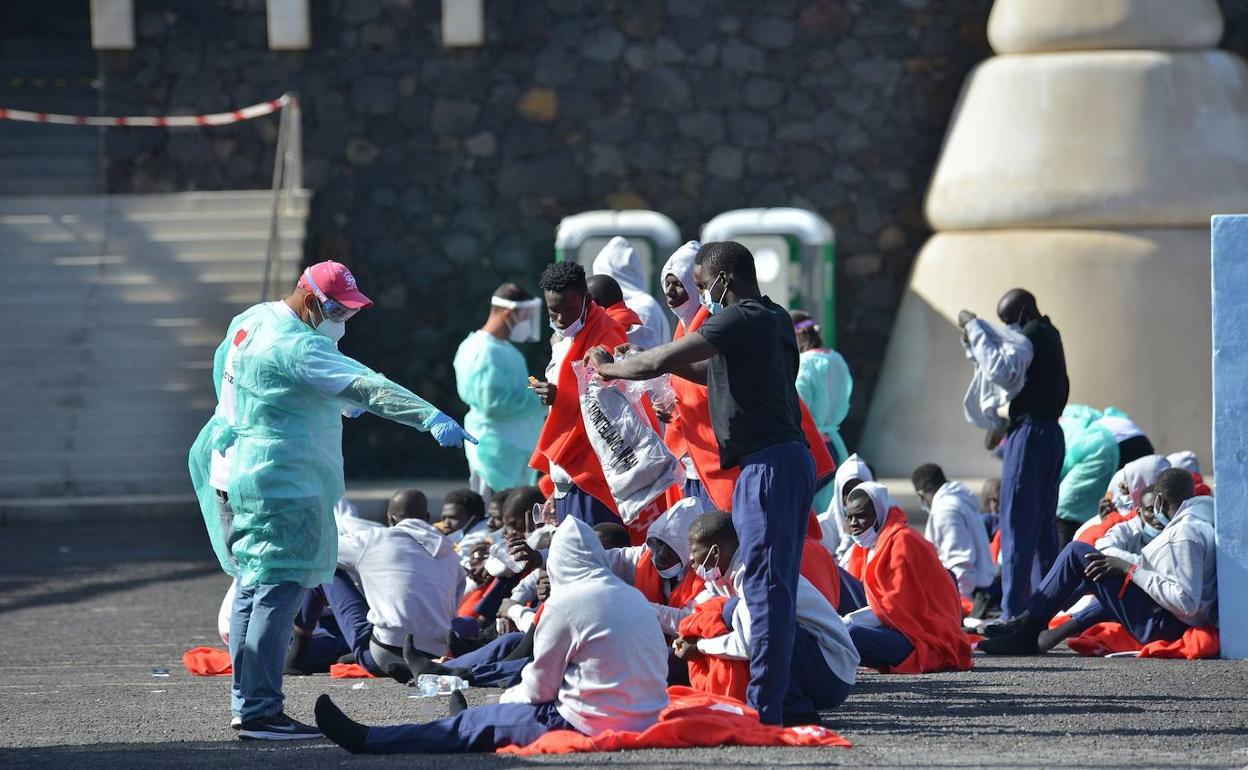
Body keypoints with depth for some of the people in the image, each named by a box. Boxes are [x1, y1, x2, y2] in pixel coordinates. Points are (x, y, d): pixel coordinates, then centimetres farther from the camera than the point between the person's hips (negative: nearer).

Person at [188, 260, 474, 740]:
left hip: (235, 474, 11)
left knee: (254, 586, 17)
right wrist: (431, 417, -37)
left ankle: (246, 702, 22)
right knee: (279, 591, -10)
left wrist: (338, 402, 24)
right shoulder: (295, 347, -21)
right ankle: (260, 713, -13)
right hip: (278, 483, -11)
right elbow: (364, 386, -30)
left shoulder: (252, 320, 11)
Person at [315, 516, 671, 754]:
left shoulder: (567, 602, -11)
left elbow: (539, 687, -6)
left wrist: (508, 697, 17)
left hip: (593, 723, -7)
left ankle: (368, 740, 13)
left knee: (479, 723, 5)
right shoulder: (636, 597, 12)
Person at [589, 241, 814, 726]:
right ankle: (770, 698, 14)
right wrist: (674, 365, 24)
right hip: (790, 455, 10)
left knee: (765, 582, -10)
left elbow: (659, 362, -14)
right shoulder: (776, 319, 18)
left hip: (767, 462, -10)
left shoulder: (740, 320, -11)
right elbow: (723, 373, 33)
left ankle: (762, 705, -12)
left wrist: (609, 368, 2)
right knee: (776, 582, 11)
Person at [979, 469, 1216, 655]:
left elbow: (1186, 602, -26)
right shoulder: (1205, 522, 10)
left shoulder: (1186, 532, -19)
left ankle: (1027, 627, 3)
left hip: (1160, 628, -10)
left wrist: (1130, 569, -19)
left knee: (1078, 553, -4)